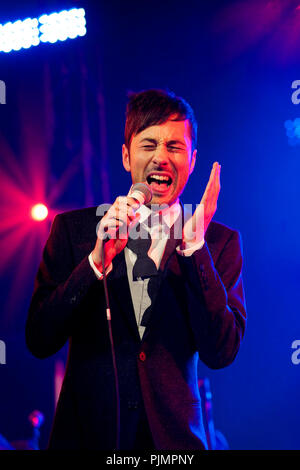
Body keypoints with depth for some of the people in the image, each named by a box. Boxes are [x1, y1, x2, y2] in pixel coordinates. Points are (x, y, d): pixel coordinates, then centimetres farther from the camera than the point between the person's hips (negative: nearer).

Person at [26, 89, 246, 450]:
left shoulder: (220, 241, -1)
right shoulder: (73, 228, 0)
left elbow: (220, 353, -10)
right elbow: (39, 341, -7)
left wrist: (194, 247, -19)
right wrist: (97, 260, -19)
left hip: (173, 438, 0)